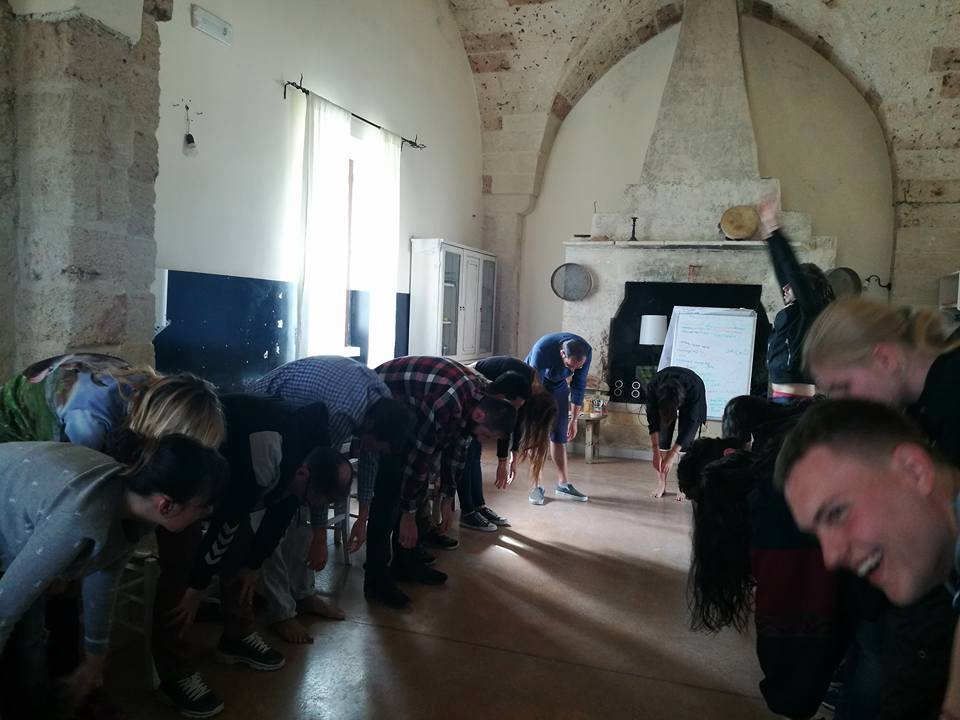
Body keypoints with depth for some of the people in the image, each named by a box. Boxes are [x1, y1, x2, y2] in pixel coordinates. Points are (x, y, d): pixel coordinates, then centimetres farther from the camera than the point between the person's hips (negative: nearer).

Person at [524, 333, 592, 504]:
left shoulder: (586, 351, -27)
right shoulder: (542, 349, -40)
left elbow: (579, 385, -13)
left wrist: (574, 419, -8)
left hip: (559, 386, 4)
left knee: (559, 434, 2)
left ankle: (563, 484, 10)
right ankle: (536, 487, -4)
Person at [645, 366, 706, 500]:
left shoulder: (695, 389, -41)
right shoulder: (653, 386, -37)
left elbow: (689, 424, -35)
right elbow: (653, 420, -28)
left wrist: (671, 456, -36)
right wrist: (656, 452, -32)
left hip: (690, 402, -2)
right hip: (664, 401, 2)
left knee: (686, 442, -12)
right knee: (662, 439, -8)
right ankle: (661, 484, 1)